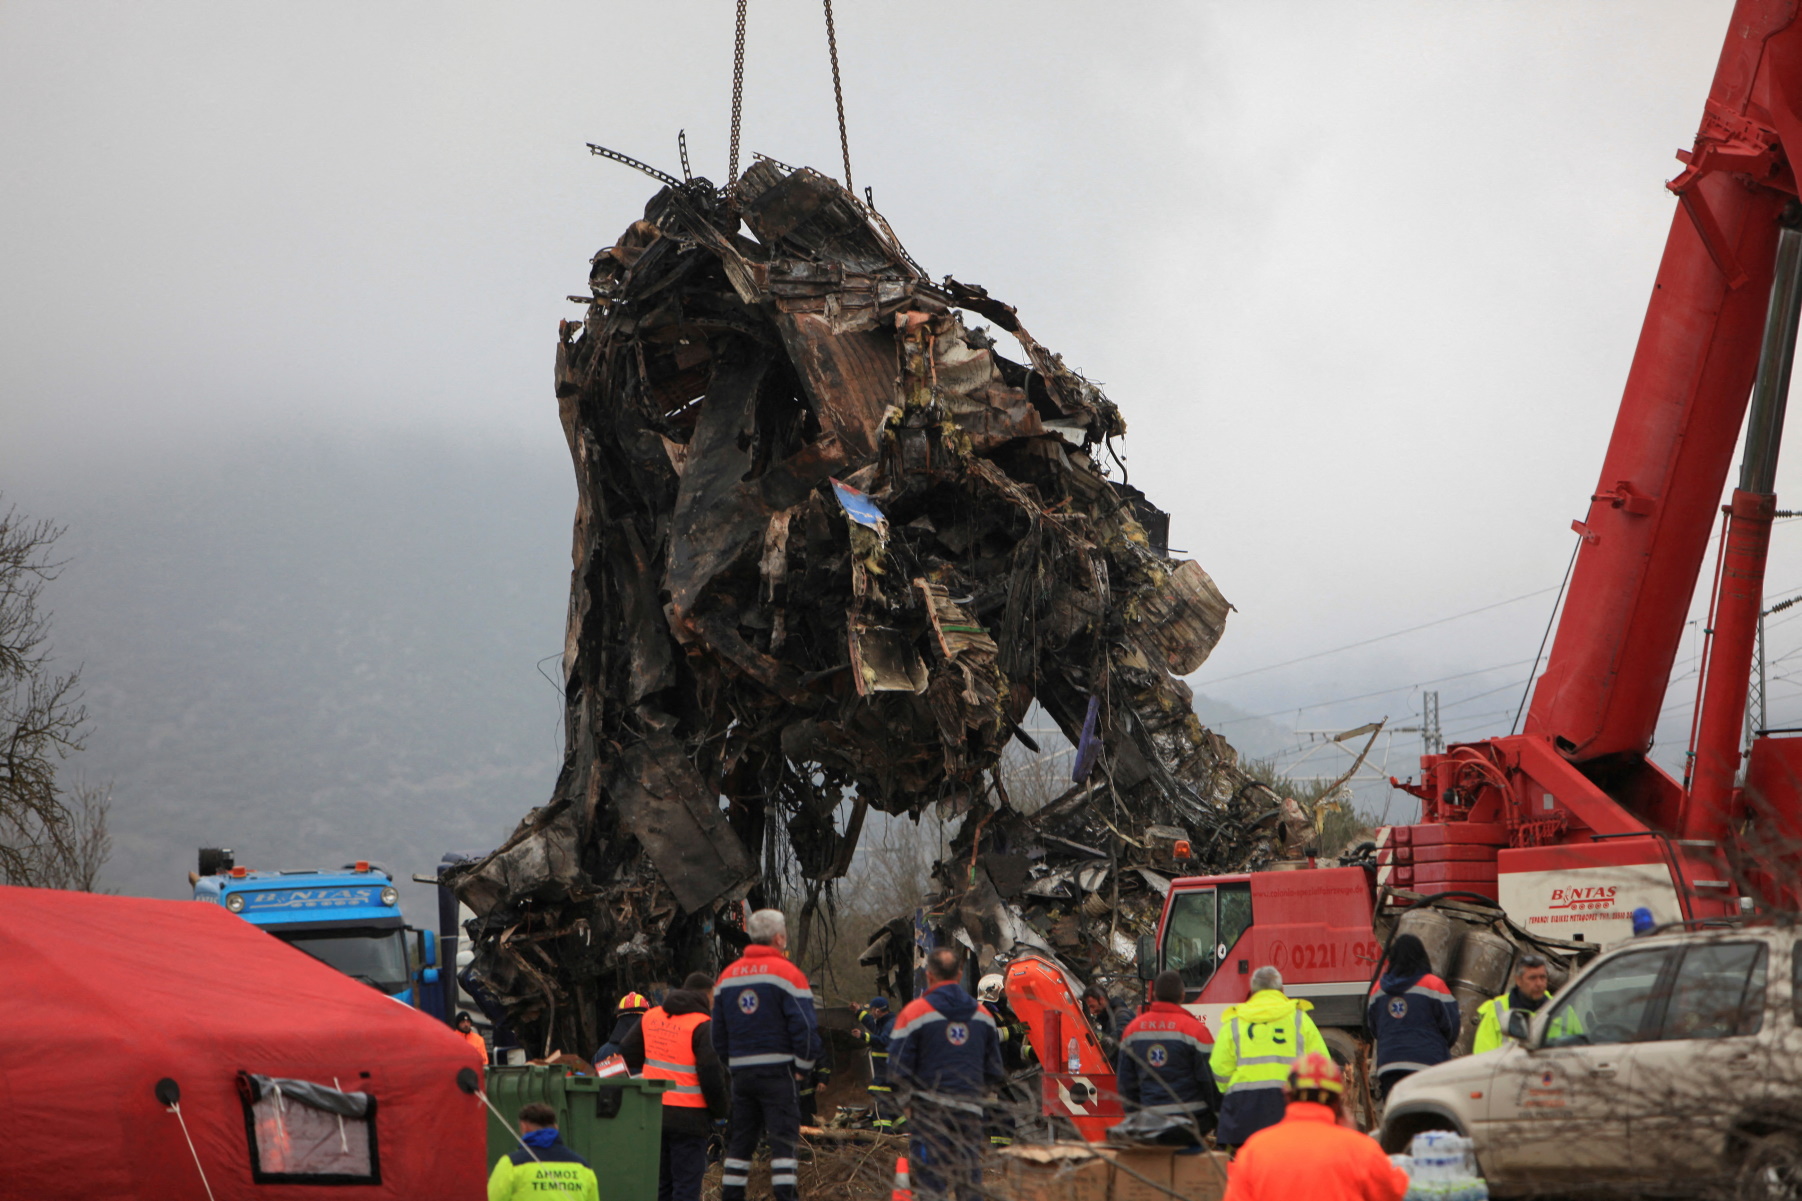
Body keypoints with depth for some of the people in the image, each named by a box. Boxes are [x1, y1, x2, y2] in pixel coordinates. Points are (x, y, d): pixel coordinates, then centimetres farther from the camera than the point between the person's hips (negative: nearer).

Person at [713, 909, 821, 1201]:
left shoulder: (727, 975, 13)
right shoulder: (786, 973, -7)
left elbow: (718, 1033, 17)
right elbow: (804, 1026, -12)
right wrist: (804, 1065, 0)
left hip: (741, 1072, 6)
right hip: (778, 1071, -6)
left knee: (740, 1141, 11)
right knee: (783, 1139, -5)